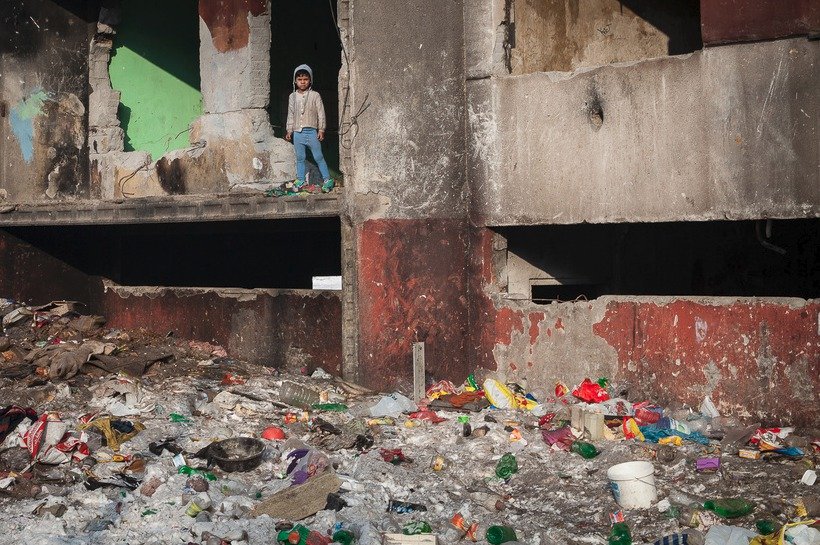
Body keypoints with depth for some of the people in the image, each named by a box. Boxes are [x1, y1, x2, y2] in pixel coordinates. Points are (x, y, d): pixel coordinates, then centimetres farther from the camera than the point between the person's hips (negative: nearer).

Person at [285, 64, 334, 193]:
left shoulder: (315, 95, -2)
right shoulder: (292, 97, 8)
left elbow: (321, 113, -1)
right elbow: (291, 115, 13)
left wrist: (321, 130, -4)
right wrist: (289, 130, 9)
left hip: (312, 131, -3)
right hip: (297, 132, 3)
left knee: (318, 157, 0)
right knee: (300, 157, 10)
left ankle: (327, 179, 7)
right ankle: (300, 180, 19)